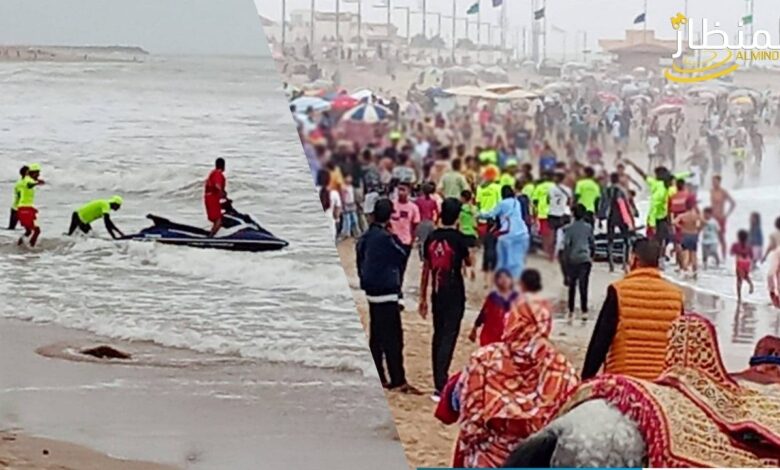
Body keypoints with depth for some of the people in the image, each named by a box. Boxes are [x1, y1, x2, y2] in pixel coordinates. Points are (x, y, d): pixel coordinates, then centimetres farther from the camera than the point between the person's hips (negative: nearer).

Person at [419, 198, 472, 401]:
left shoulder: (432, 238, 2)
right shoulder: (458, 238, -11)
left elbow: (425, 269, 7)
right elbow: (468, 262, 5)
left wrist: (423, 297, 14)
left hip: (437, 294, 5)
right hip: (454, 295, -5)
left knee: (438, 336, 15)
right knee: (448, 338, -6)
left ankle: (439, 383, 21)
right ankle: (441, 387, -14)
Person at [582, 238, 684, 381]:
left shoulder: (619, 291, -8)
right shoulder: (675, 294, 3)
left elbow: (601, 339, -7)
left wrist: (587, 376, 0)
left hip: (622, 378, -3)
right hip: (663, 379, 3)